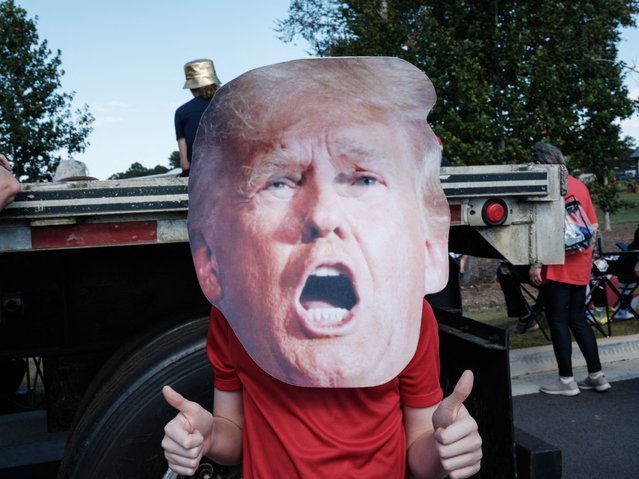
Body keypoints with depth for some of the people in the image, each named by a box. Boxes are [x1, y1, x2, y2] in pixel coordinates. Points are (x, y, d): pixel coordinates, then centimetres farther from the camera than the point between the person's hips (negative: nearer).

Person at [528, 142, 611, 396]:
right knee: (578, 320, 15)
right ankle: (596, 376, 18)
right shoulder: (580, 186, 11)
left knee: (558, 321, 1)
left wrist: (535, 263, -16)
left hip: (556, 266, -7)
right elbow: (594, 226, 15)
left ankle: (566, 380, 6)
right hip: (580, 267, 7)